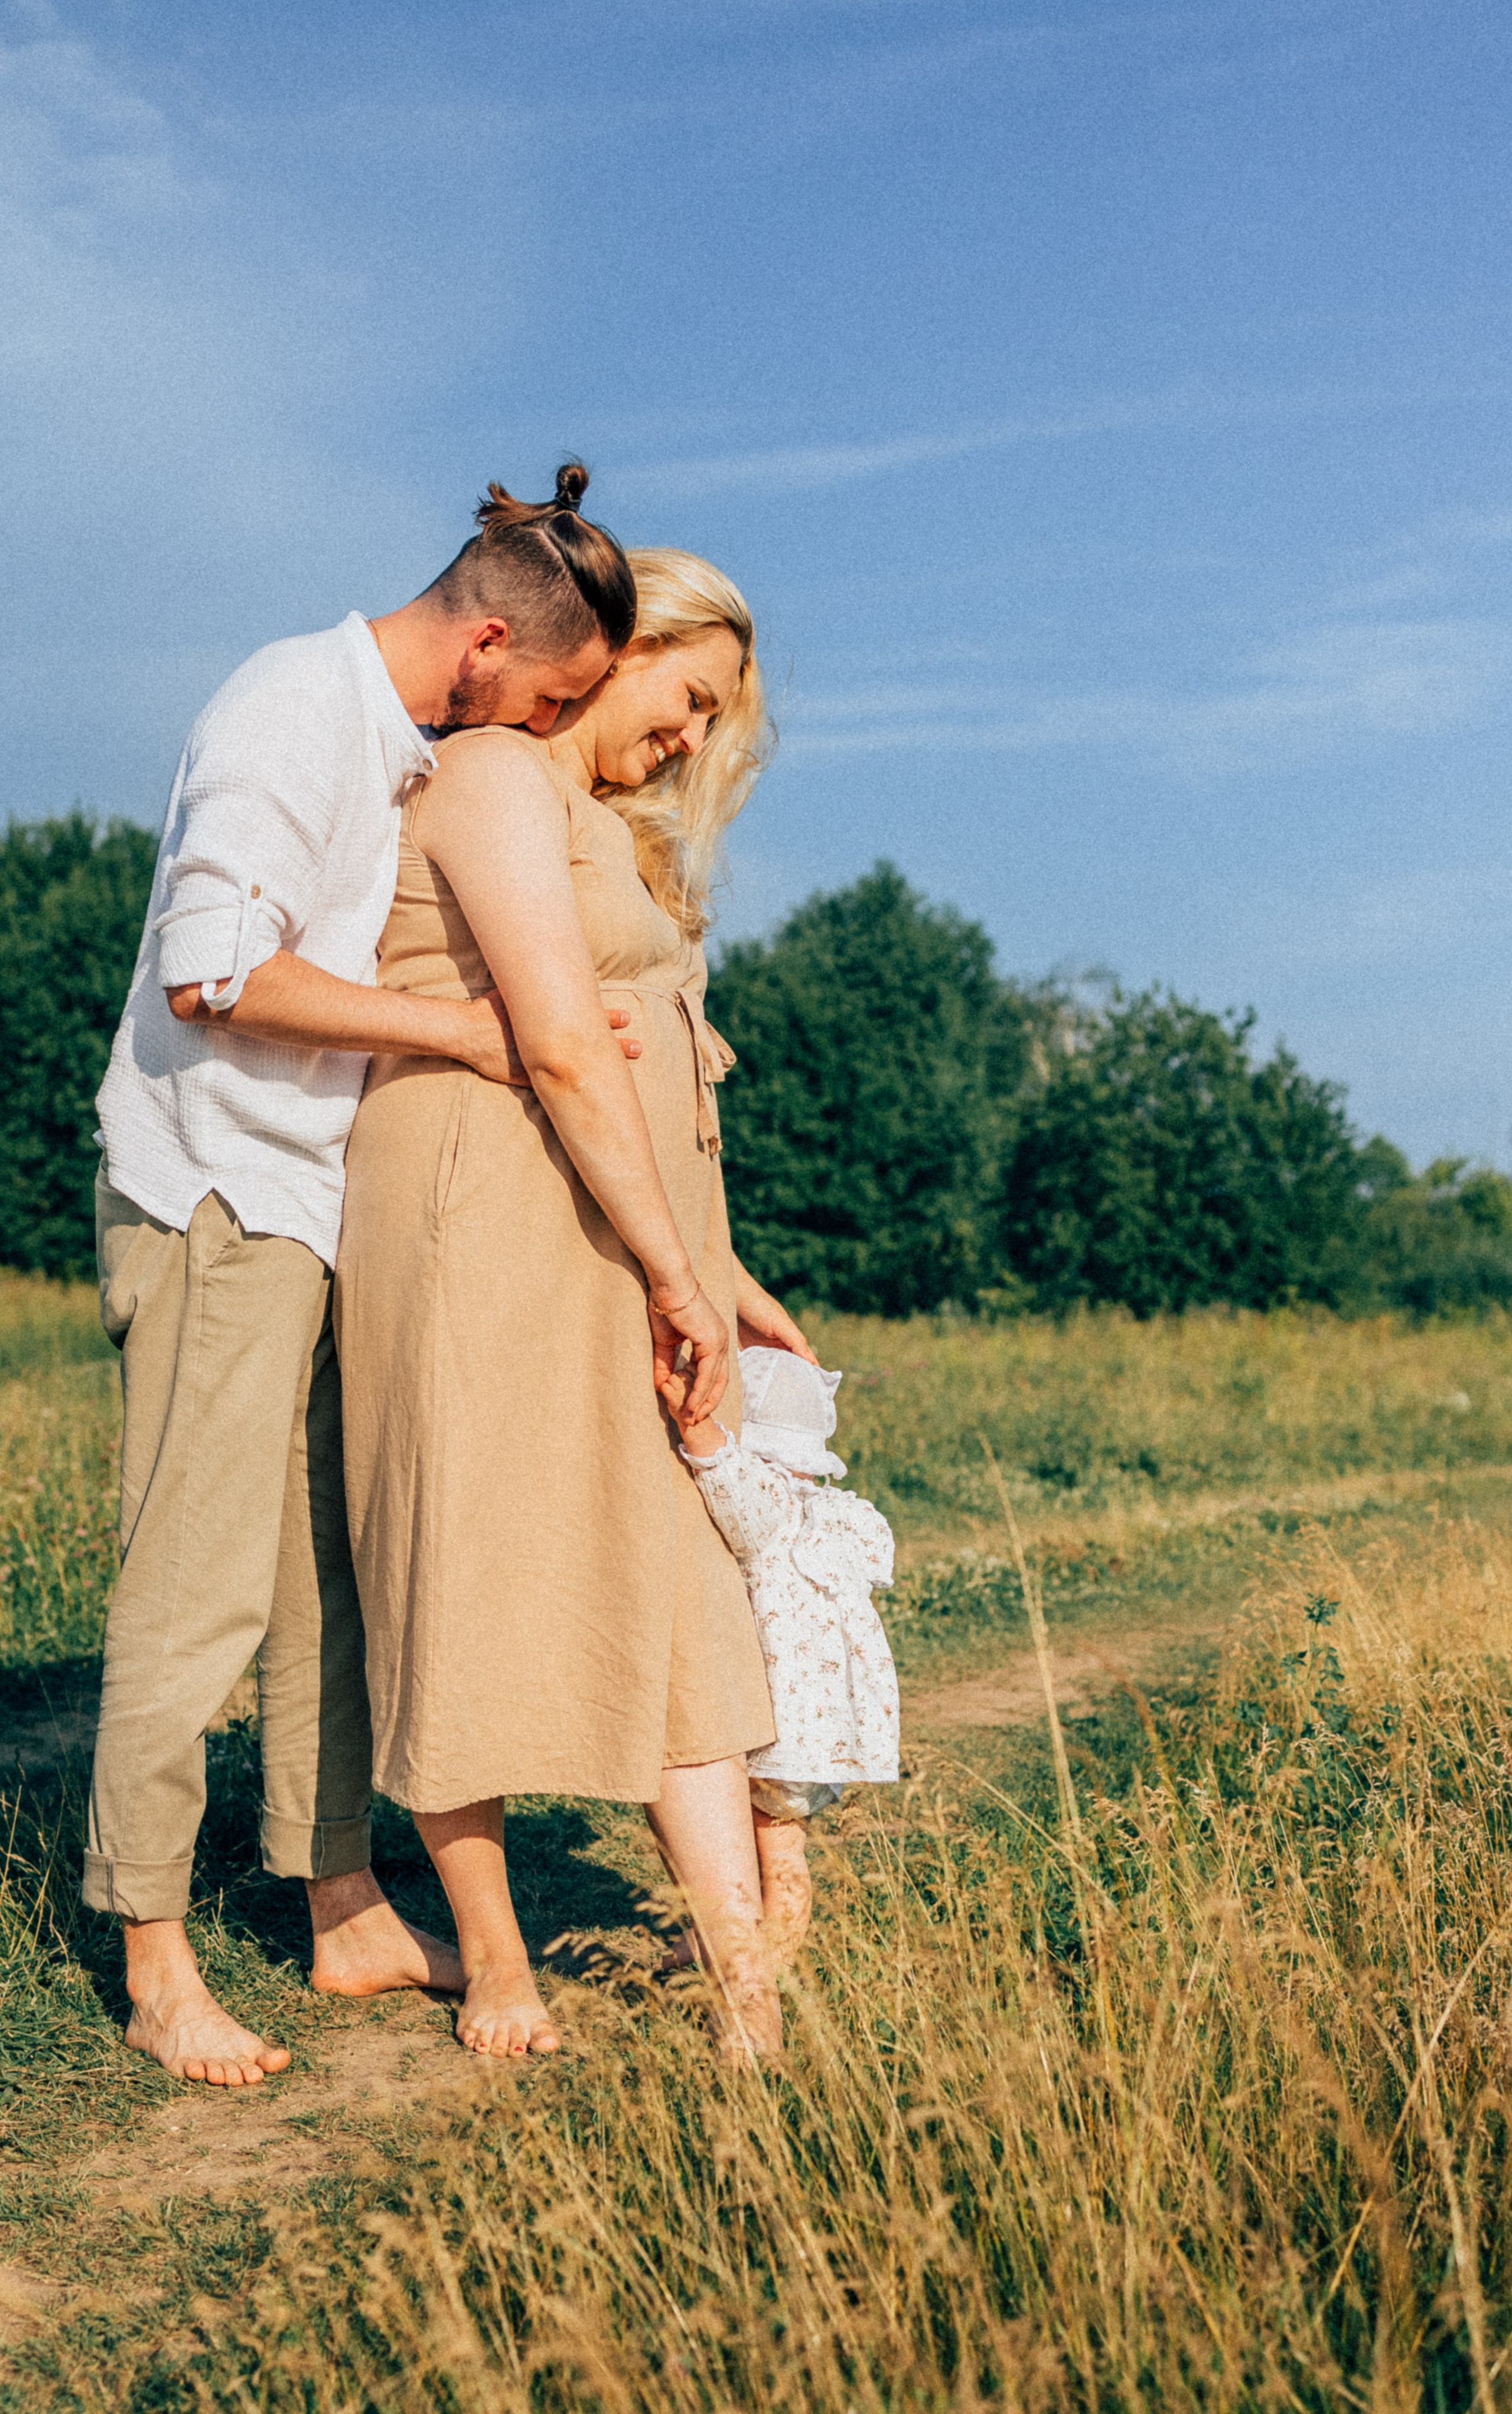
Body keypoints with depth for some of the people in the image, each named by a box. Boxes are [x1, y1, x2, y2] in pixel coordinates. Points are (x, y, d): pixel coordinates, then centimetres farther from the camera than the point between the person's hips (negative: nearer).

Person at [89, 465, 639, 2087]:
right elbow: (212, 971, -23)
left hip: (326, 1210, 9)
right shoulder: (292, 714, -14)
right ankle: (155, 1967, 3)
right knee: (199, 1588, -7)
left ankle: (348, 1920, 20)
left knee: (333, 1583, 11)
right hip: (214, 1201, -9)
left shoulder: (406, 750, 15)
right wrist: (460, 1028, -19)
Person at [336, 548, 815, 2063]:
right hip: (483, 1242, -9)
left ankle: (751, 1993, 0)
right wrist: (675, 1269, -15)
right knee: (471, 1594, 1)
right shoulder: (498, 777, -6)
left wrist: (725, 1280, 20)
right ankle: (493, 1965, 13)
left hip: (604, 1272, 10)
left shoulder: (609, 833, 24)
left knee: (680, 1607, 1)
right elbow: (561, 1047, -16)